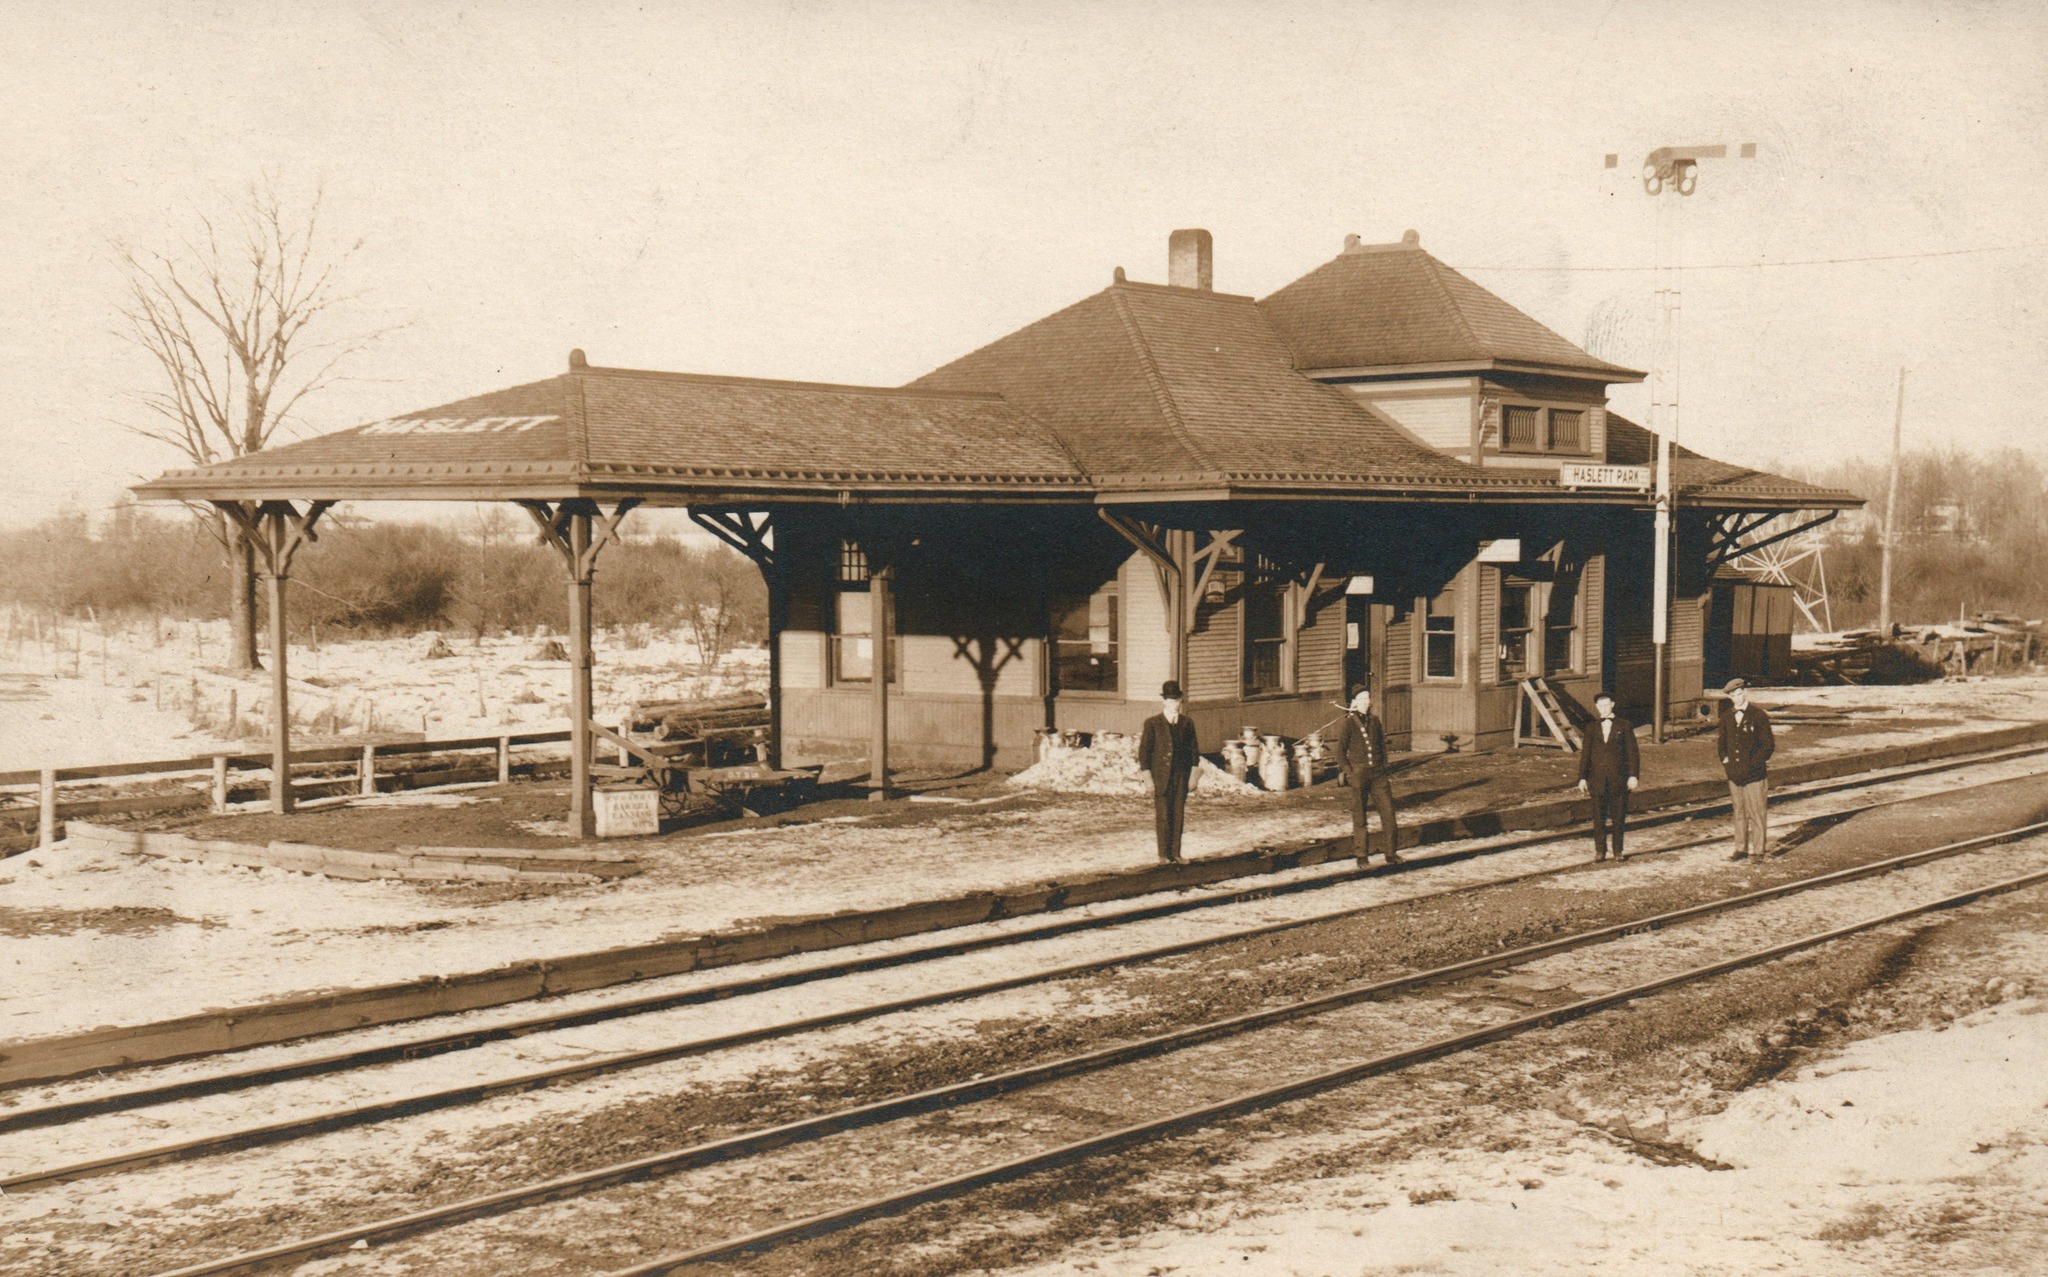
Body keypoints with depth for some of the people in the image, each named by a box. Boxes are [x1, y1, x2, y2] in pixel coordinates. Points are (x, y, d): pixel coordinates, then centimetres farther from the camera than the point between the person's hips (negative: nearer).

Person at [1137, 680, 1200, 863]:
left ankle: (1175, 853, 10)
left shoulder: (1187, 723, 10)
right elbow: (1144, 750, -2)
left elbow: (1193, 749, 12)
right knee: (1163, 815, -2)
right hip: (1161, 777, -3)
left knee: (1178, 815, 4)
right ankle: (1164, 854, 5)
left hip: (1181, 776, 3)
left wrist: (1194, 773, 6)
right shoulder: (1152, 723, -1)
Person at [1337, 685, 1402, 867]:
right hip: (1358, 773, -4)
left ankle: (1391, 853, 6)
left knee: (1388, 811, -2)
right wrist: (1349, 772, -9)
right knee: (1359, 816, 3)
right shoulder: (1350, 722, -4)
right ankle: (1361, 855, 12)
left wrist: (1384, 765, 10)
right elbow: (1340, 750, -3)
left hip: (1377, 773, 4)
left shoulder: (1374, 720, 8)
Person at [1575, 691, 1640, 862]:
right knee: (1599, 818, 1)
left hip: (1618, 779, -1)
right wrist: (1582, 778, 3)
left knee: (1618, 817, 3)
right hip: (1598, 780, 2)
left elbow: (1633, 752, 1)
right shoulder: (1592, 729, 11)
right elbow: (1585, 755, 10)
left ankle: (1618, 851, 13)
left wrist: (1633, 775, -7)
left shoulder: (1624, 726, 4)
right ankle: (1600, 852, 7)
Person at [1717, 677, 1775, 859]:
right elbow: (1723, 742, 20)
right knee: (1739, 814, 12)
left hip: (1754, 776, -5)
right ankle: (1741, 849, 21)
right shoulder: (1727, 716, 8)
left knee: (1756, 814, 0)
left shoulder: (1759, 716, -7)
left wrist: (1752, 764, -10)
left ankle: (1758, 851, 8)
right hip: (1734, 775, 5)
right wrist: (1725, 760, 5)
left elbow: (1768, 745, -6)